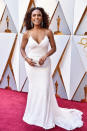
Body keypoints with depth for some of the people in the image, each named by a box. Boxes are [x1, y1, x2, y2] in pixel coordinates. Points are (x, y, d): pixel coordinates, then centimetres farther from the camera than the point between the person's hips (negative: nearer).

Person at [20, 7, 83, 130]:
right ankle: (34, 113, 36)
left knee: (45, 89, 0)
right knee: (34, 89, 14)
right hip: (31, 65, 1)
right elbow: (22, 48, 6)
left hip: (44, 65, -1)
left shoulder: (48, 32, -7)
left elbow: (53, 48, 1)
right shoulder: (27, 34, -6)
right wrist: (26, 58, -11)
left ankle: (46, 118, 20)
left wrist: (45, 56, -15)